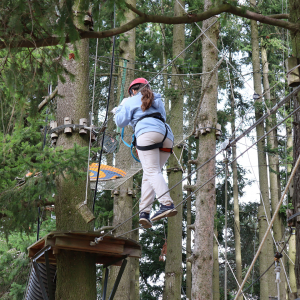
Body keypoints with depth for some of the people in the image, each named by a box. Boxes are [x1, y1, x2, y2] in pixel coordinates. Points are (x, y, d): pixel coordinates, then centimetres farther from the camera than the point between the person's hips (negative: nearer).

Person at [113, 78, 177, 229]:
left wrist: (120, 108, 32)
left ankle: (167, 204, -37)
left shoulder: (131, 101, 18)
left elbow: (121, 122, 12)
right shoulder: (158, 101, 36)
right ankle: (144, 211, -7)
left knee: (152, 172, -17)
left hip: (147, 133, -6)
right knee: (148, 175, 6)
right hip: (167, 135, 6)